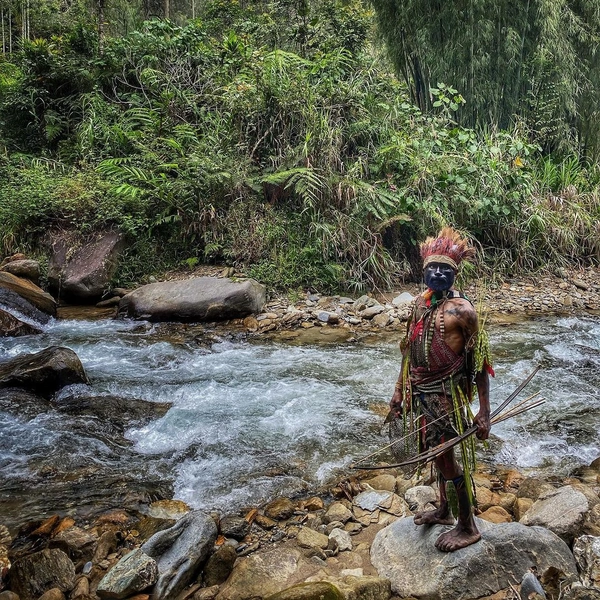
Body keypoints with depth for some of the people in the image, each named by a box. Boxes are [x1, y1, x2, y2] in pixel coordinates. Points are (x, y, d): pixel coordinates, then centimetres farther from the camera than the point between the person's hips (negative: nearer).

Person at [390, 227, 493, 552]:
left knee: (447, 459, 3)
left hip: (446, 397, -6)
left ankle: (467, 528, 23)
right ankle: (444, 510, 41)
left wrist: (484, 411, -16)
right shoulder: (419, 302, 3)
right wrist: (400, 389, 15)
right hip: (421, 394, 7)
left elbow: (481, 363, -14)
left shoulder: (461, 310, -18)